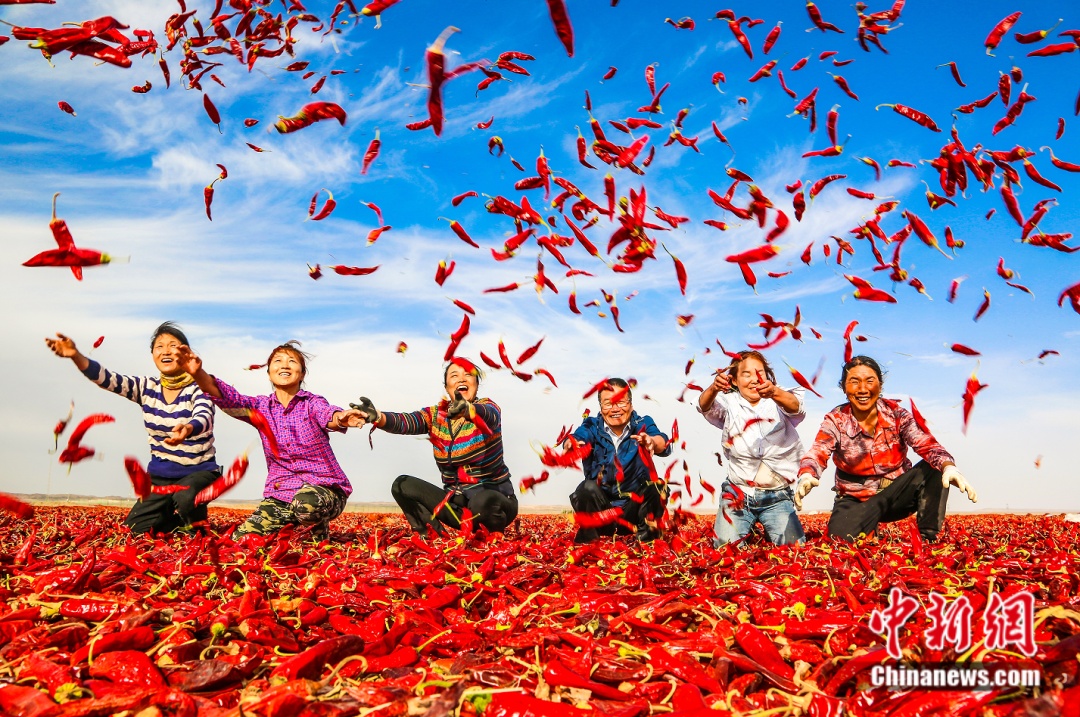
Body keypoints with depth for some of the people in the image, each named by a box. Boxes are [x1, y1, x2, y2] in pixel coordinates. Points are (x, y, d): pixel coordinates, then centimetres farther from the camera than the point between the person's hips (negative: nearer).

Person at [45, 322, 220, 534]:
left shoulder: (199, 388, -13)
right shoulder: (147, 387, 0)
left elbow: (203, 418, -34)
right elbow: (108, 379, -14)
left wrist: (187, 429, -58)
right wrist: (76, 356, -33)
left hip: (199, 471, -5)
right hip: (161, 474, 5)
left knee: (185, 498, -36)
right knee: (135, 529, -4)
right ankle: (185, 521, 23)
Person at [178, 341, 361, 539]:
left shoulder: (313, 403, -5)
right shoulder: (261, 407, 5)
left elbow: (327, 414, -28)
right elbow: (228, 398, -13)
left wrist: (340, 418, -55)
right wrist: (198, 373, -33)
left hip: (325, 486, -3)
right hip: (280, 492, 4)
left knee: (306, 504, -37)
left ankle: (320, 525, -1)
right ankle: (293, 521, 14)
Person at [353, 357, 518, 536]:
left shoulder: (488, 408, -8)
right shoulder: (435, 415, 1)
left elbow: (487, 416, -34)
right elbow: (404, 422, -18)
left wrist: (466, 409, -58)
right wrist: (377, 417, -41)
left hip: (494, 495, -4)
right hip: (456, 500, 4)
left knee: (483, 502, -37)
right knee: (402, 485, -9)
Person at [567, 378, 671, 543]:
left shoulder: (642, 425, -5)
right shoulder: (592, 427, -4)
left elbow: (663, 444, -26)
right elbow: (579, 437, -26)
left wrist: (652, 442, -51)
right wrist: (572, 444, -51)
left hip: (635, 504, 1)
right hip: (600, 507, 0)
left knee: (657, 487, -24)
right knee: (587, 488, -28)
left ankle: (647, 539, -4)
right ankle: (586, 538, -5)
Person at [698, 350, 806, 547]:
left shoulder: (780, 402, 1)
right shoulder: (730, 404, 3)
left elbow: (795, 407, -21)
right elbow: (705, 407, -16)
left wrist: (775, 393, -44)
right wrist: (713, 388, -39)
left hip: (777, 496, 0)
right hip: (737, 495, 0)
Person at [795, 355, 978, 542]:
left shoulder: (895, 413, -9)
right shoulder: (835, 421, -11)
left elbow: (928, 446, -21)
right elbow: (816, 455, -24)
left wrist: (949, 467, -44)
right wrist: (807, 477, -49)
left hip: (897, 494, 1)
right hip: (855, 501, -1)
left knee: (934, 468, -23)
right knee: (841, 539, -29)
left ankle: (928, 540, -13)